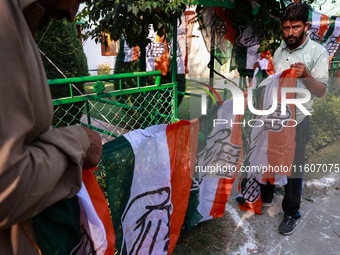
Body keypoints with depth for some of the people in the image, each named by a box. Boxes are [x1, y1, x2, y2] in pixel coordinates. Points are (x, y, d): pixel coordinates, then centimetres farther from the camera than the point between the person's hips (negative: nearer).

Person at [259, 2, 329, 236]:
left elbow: (321, 91, -12)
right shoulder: (281, 48, 9)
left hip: (296, 120, -5)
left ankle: (291, 214, 23)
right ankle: (266, 197, 39)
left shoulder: (318, 52, -7)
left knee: (294, 167, 4)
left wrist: (306, 76, -29)